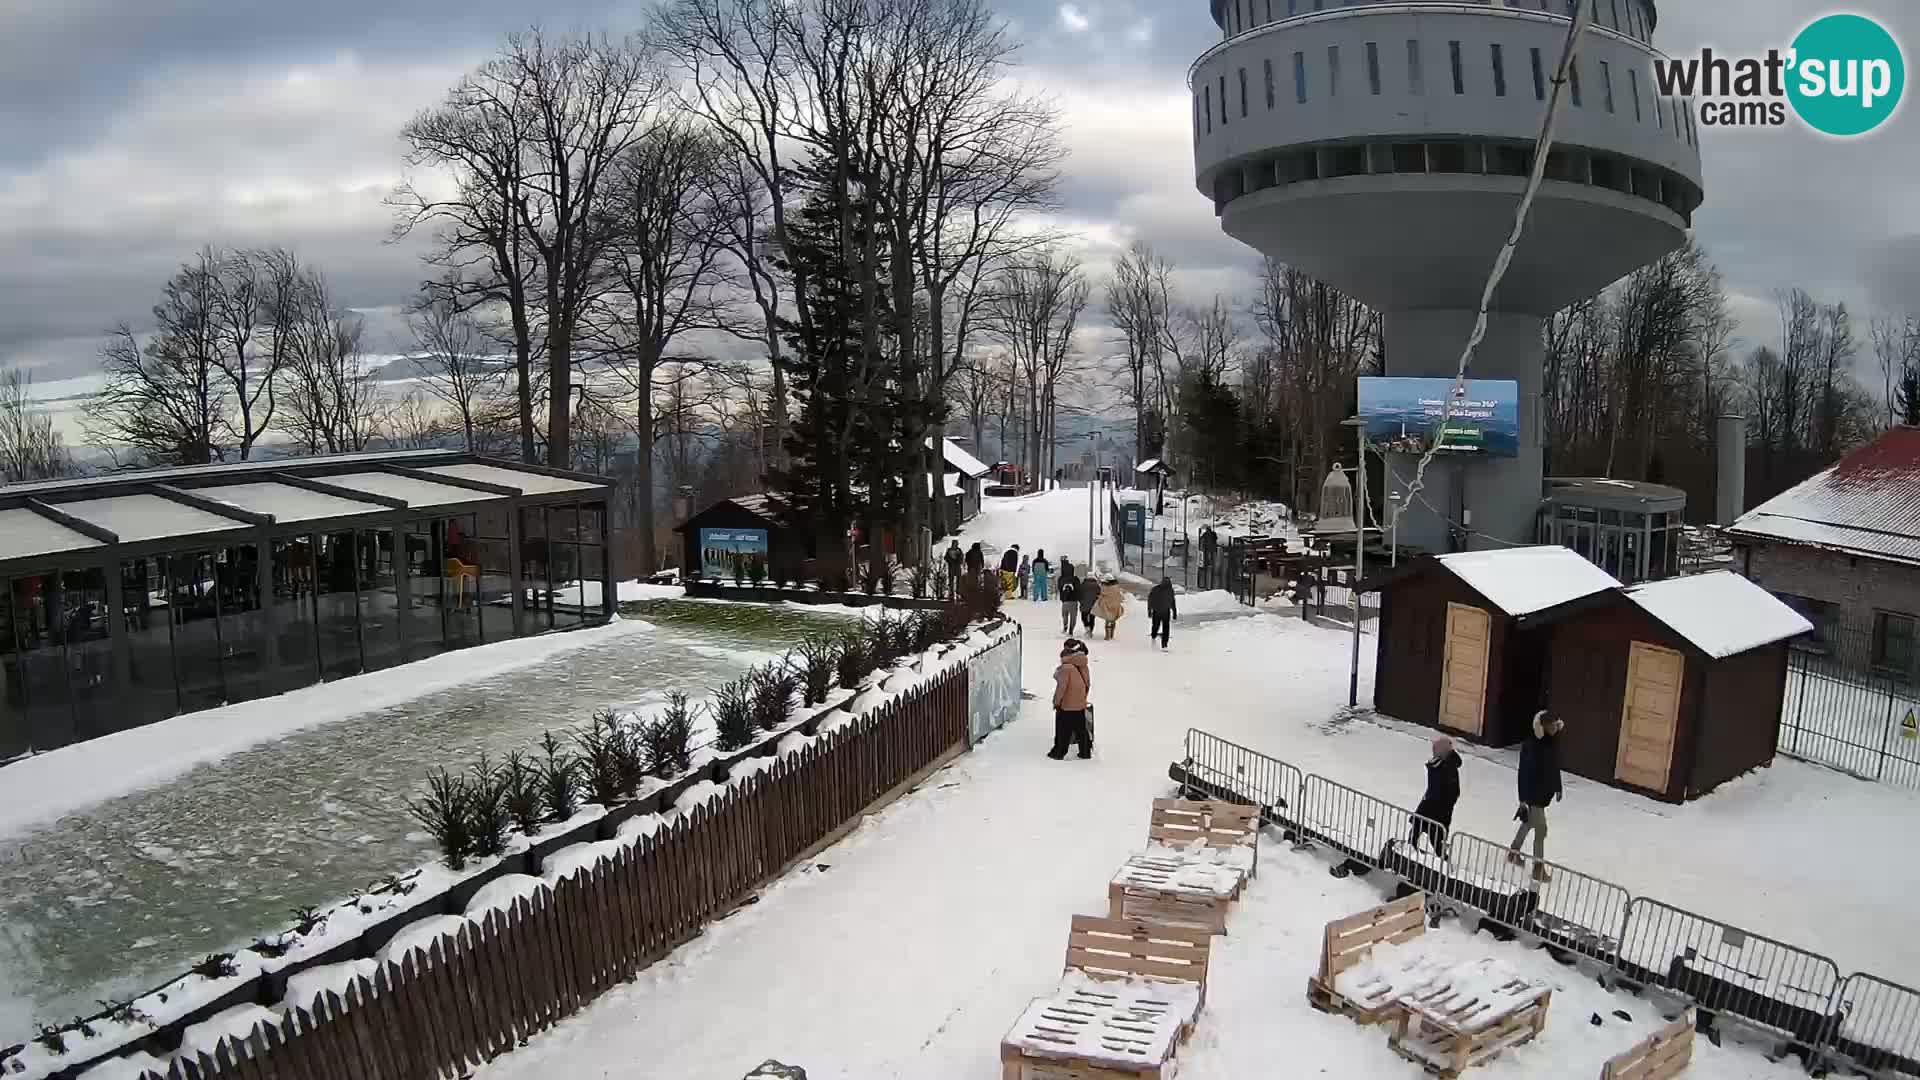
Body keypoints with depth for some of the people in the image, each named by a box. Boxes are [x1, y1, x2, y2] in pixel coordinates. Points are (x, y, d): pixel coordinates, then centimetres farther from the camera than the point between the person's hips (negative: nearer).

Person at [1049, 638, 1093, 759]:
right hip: (1081, 705, 7)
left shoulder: (1065, 668, -20)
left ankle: (1059, 753, 14)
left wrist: (1056, 702, -10)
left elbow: (1061, 687, -20)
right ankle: (1086, 751, 20)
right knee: (1081, 729, 16)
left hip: (1066, 705, -7)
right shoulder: (1084, 667, 3)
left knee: (1062, 731, 5)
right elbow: (1088, 684, 11)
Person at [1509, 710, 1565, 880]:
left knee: (1529, 822, 23)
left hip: (1545, 790, 8)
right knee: (1541, 829, -4)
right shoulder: (1531, 744, -24)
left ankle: (1513, 852, 42)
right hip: (1533, 791, -8)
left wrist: (1557, 788, 16)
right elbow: (1524, 771, -22)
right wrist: (1523, 798, -21)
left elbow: (1555, 765, 11)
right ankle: (1538, 869, 6)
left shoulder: (1553, 740, -1)